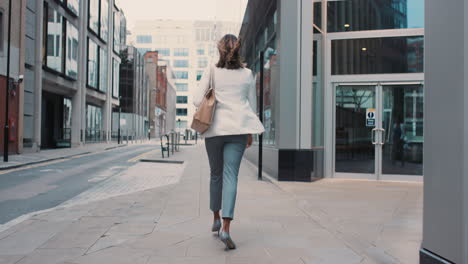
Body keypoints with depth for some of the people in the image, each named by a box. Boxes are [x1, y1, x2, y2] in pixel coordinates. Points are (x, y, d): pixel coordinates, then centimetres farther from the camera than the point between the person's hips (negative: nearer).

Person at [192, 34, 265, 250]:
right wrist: (251, 132, 20)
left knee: (216, 174, 16)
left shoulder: (211, 71, 1)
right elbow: (253, 106, 11)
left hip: (215, 128, 0)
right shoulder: (247, 74, 7)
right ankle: (226, 228, -14)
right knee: (231, 176, -5)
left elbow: (197, 100, -3)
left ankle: (216, 218, 28)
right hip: (238, 129, 0)